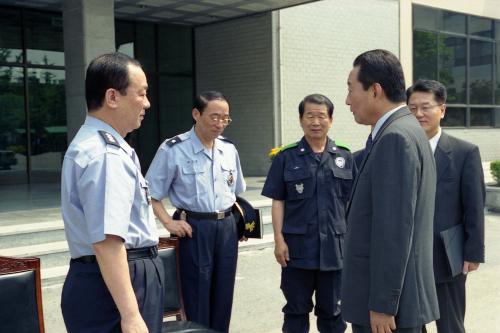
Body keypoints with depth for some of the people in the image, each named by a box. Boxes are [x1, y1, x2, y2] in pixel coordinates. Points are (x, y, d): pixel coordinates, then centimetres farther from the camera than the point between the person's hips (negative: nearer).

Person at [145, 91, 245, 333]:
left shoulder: (229, 149, 7)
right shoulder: (173, 150, -11)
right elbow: (151, 194, -5)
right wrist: (168, 222, -13)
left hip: (227, 228, 5)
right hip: (194, 229, -5)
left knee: (223, 296, 13)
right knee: (197, 298, 3)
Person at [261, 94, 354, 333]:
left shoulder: (344, 157, 4)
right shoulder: (286, 157, -1)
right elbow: (278, 202, -1)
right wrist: (279, 240, -7)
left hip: (335, 246, 2)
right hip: (298, 246, -1)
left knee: (332, 310, 13)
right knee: (297, 308, 10)